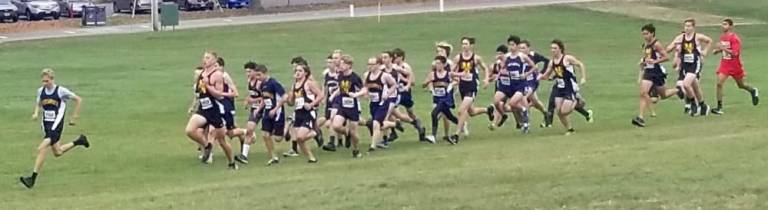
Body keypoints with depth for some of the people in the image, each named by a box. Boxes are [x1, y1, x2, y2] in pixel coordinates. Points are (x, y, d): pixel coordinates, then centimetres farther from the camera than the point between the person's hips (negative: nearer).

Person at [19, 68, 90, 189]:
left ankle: (33, 179, -18)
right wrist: (36, 113, -1)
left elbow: (78, 100, -2)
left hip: (56, 126, -7)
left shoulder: (61, 91, -12)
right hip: (46, 125, 7)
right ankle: (78, 141, 40)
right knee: (57, 152, 16)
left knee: (41, 149, -19)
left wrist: (75, 117, 0)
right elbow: (38, 104, 21)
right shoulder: (40, 91, 4)